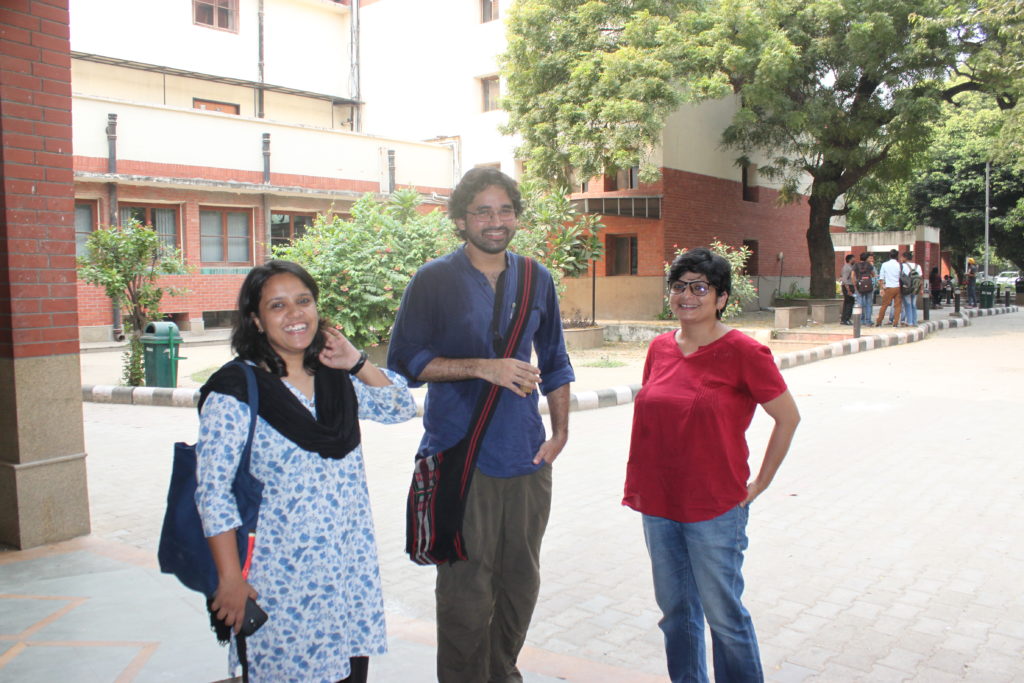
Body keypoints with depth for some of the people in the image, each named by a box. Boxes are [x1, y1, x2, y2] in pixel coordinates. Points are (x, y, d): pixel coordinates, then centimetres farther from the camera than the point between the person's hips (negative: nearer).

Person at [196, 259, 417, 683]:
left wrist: (356, 363, -5)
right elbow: (213, 493, -14)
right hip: (279, 579, -5)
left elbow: (402, 409, 7)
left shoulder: (337, 379, 4)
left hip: (352, 568, 5)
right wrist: (230, 580, -14)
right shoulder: (234, 392, -13)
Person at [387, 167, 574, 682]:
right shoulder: (433, 281, -3)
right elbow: (404, 361, -7)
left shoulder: (537, 280, 10)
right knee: (466, 591, 0)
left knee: (521, 582, 14)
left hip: (526, 457, 5)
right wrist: (482, 368, -16)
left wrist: (560, 431, 10)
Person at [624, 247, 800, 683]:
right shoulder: (660, 348, 5)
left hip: (716, 508, -5)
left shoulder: (742, 353, -12)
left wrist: (760, 483, -3)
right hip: (658, 504, 6)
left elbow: (788, 419, -5)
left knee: (723, 615, 6)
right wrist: (641, 488, 13)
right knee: (676, 610, 18)